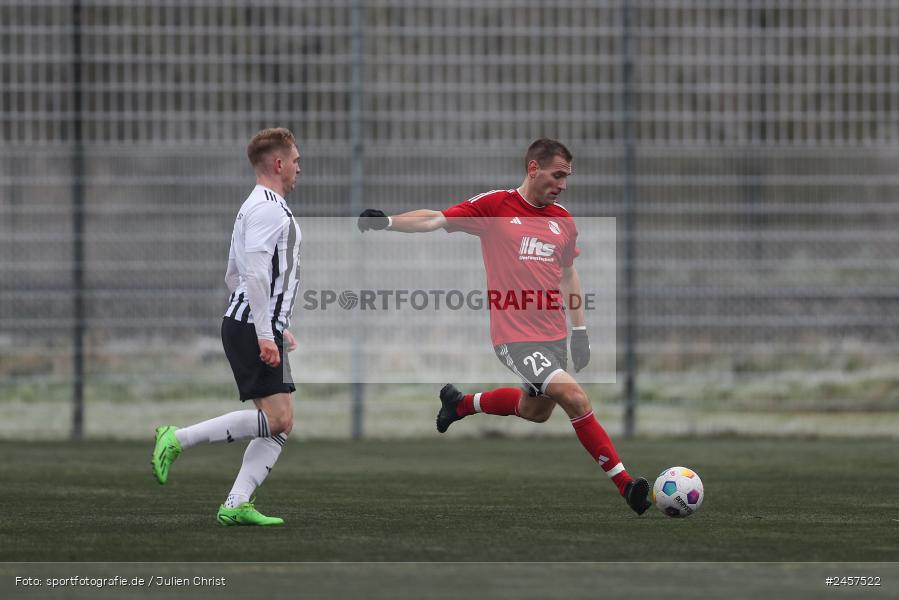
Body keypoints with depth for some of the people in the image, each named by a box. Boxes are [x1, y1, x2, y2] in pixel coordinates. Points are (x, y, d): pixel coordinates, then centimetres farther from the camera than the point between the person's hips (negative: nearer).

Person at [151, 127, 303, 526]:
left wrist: (276, 328, 29)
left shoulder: (254, 207, 21)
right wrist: (265, 335, -25)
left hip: (253, 328, 11)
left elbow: (234, 276, 28)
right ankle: (177, 440, -12)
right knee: (275, 418, -15)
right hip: (253, 328, -11)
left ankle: (236, 505, -2)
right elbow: (255, 274, -22)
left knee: (281, 424, 4)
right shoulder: (268, 208, -12)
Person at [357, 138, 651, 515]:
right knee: (573, 396, -20)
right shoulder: (495, 205, -6)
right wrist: (387, 222, -24)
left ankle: (461, 403, 46)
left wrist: (580, 331, 19)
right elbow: (436, 220, -9)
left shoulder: (563, 220, 10)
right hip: (515, 337, -7)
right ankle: (625, 484, -14)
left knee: (535, 411, 21)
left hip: (554, 335, 7)